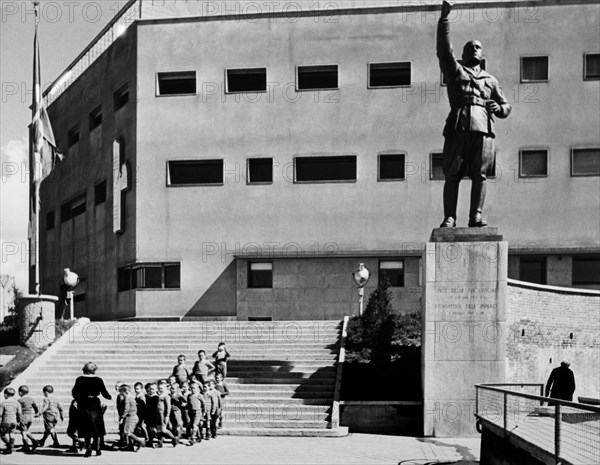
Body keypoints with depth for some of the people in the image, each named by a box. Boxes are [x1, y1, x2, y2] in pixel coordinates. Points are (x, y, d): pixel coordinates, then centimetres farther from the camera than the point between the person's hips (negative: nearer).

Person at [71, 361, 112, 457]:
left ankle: (88, 448, -7)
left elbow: (74, 392, -1)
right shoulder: (98, 380, -2)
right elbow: (104, 393, 0)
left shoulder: (80, 379, -1)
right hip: (95, 404, 0)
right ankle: (97, 448, 11)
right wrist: (110, 397, 20)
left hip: (83, 405, 0)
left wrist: (78, 399, 18)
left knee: (86, 429, 5)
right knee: (97, 427, 11)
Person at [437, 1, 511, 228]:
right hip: (459, 126, -2)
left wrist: (498, 108, 2)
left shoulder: (490, 79, 28)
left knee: (479, 175, -4)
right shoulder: (455, 69, 21)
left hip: (483, 128, 2)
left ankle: (476, 216, -2)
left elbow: (506, 107, 27)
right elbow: (444, 49, 5)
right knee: (452, 175, -7)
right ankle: (449, 218, -8)